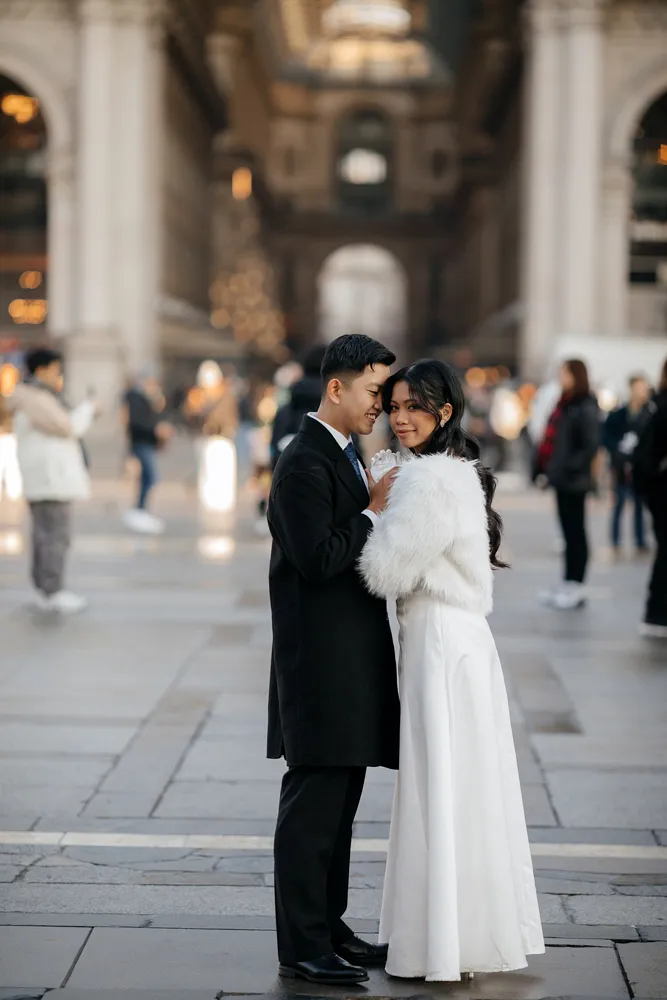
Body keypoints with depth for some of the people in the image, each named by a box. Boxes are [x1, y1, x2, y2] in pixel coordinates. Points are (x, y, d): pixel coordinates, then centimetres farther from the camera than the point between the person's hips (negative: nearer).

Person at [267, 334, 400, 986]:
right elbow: (318, 559, -22)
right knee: (312, 807, -5)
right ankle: (301, 949, 1)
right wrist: (374, 512, -14)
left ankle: (328, 928, 24)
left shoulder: (342, 456, 17)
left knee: (338, 806, 15)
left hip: (352, 663, 10)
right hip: (321, 664, -10)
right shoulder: (305, 463, -15)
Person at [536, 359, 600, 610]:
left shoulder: (585, 408, -14)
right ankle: (569, 584, 18)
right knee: (569, 531, 12)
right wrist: (545, 467, 12)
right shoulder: (564, 403, 15)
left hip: (572, 480, -9)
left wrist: (572, 467, -21)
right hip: (561, 478, 9)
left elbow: (591, 445, -19)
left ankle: (576, 587, 3)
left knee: (575, 532, -3)